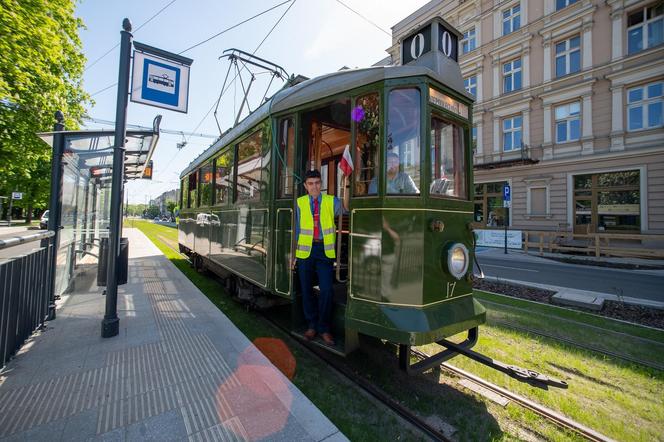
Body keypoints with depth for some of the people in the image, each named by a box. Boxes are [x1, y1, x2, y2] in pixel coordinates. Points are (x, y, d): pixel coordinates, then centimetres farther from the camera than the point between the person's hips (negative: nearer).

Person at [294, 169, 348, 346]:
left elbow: (345, 208, -19)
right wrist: (293, 251, 4)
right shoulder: (300, 202, 4)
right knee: (307, 289, 11)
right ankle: (311, 325, 30)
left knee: (327, 290, -3)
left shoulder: (331, 201, 2)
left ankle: (324, 328, 18)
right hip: (305, 249, 1)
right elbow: (298, 228, 6)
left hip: (325, 250, -1)